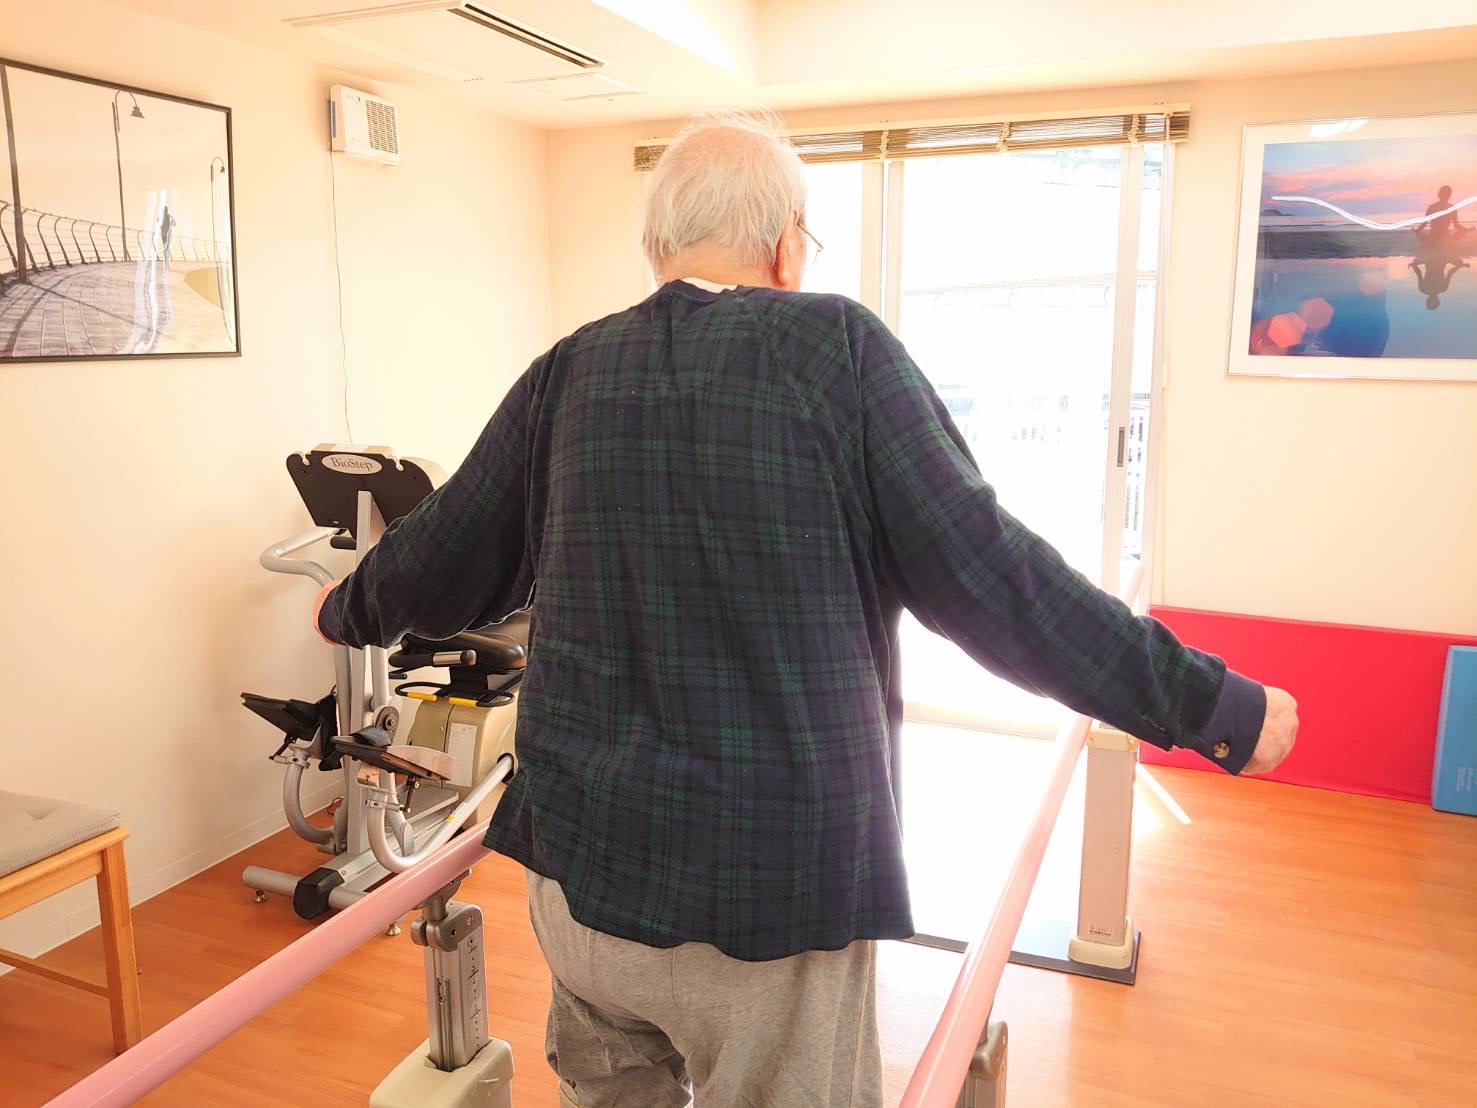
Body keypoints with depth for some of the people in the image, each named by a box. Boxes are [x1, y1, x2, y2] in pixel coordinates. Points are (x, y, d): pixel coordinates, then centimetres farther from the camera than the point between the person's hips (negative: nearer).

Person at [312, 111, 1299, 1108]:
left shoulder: (567, 374, 0)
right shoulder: (837, 346, -11)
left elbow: (444, 561, 10)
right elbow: (988, 581, -14)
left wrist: (350, 610, 32)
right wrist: (1222, 711, -4)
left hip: (578, 869, 5)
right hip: (771, 895, -4)